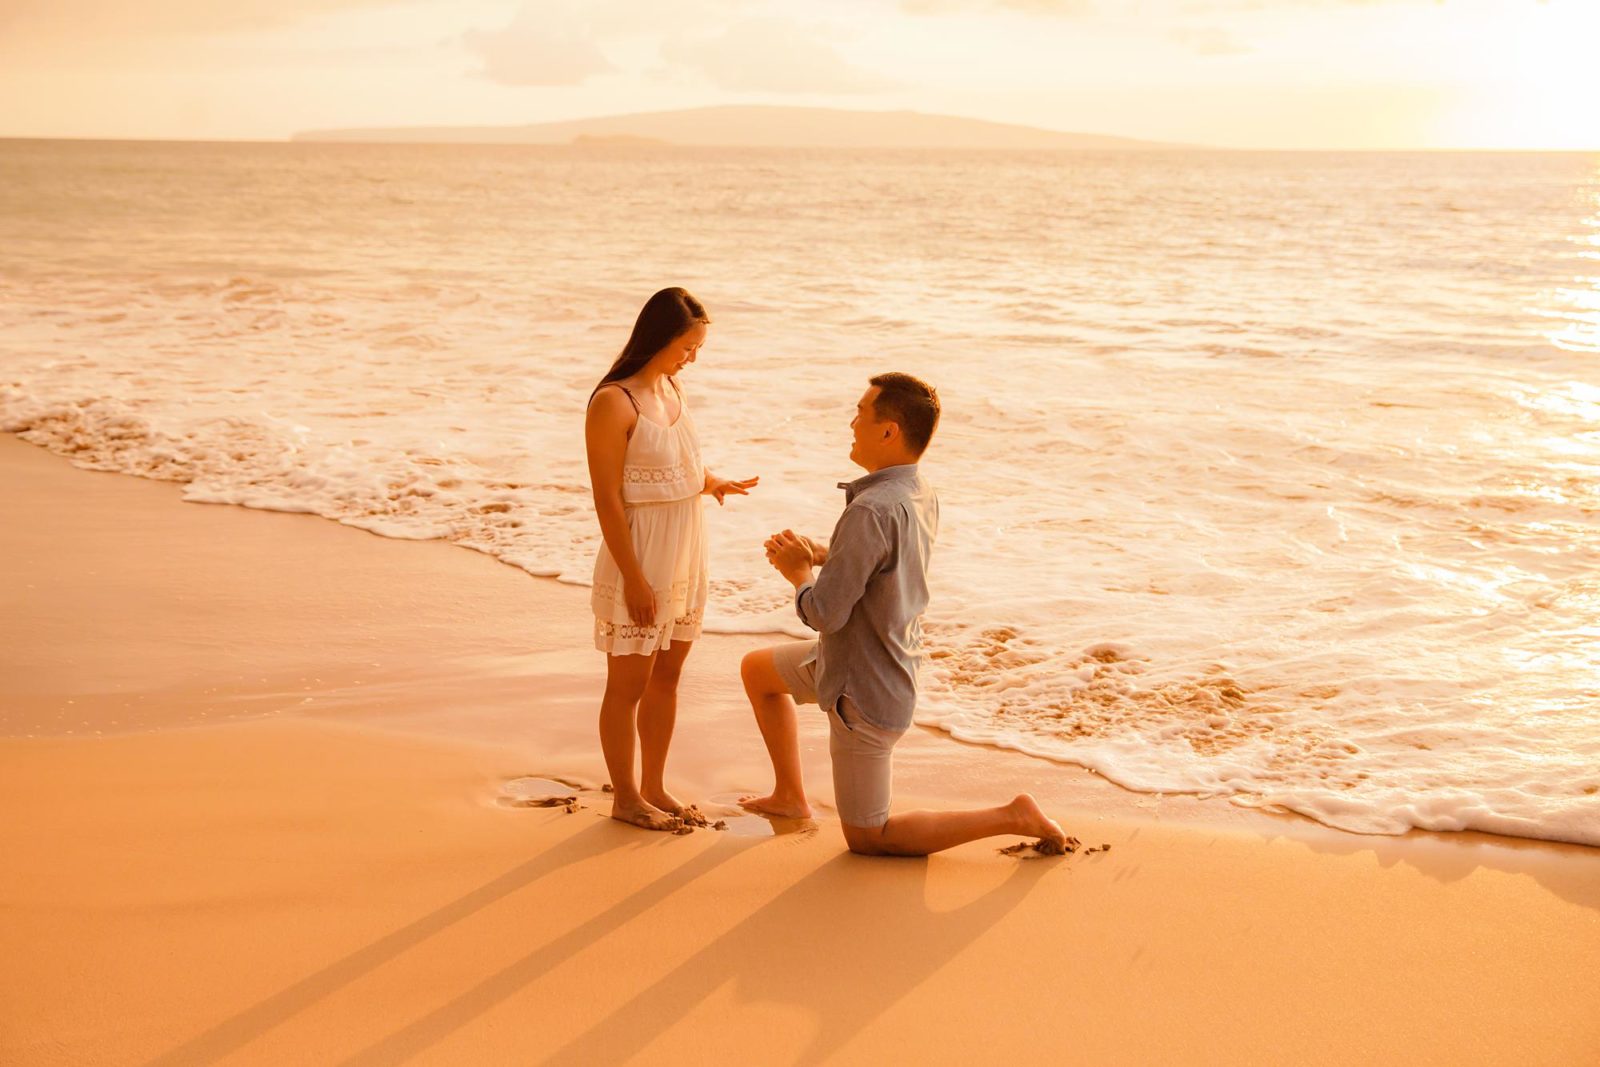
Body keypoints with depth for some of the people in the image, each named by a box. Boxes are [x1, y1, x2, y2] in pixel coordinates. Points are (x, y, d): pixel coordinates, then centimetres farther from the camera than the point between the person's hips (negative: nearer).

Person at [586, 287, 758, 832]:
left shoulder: (671, 388, 7)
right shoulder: (613, 403, -17)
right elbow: (607, 499, -18)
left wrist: (713, 483, -2)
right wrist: (633, 578, -19)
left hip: (684, 556, 8)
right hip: (640, 559, -8)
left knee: (667, 675, 16)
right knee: (629, 683, 5)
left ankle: (654, 787, 29)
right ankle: (625, 797, 19)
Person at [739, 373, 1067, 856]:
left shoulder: (872, 511, -32)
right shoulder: (921, 494, -3)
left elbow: (824, 614, -29)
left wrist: (799, 573, -7)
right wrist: (818, 552, 1)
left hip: (864, 692, -9)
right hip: (891, 663, 9)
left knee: (866, 838, 6)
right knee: (757, 670, 28)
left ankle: (1013, 817, 0)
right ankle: (789, 796, 36)